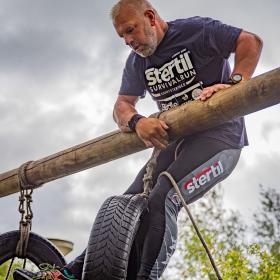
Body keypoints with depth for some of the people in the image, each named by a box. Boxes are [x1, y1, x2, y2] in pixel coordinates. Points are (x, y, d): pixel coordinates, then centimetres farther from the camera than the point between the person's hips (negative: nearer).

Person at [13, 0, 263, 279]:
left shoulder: (195, 30, -4)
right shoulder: (137, 62, 15)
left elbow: (251, 41, -8)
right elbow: (122, 106, 6)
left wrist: (234, 83, -24)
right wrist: (137, 122, -18)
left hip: (219, 134, -6)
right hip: (177, 140, 6)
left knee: (161, 202, -25)